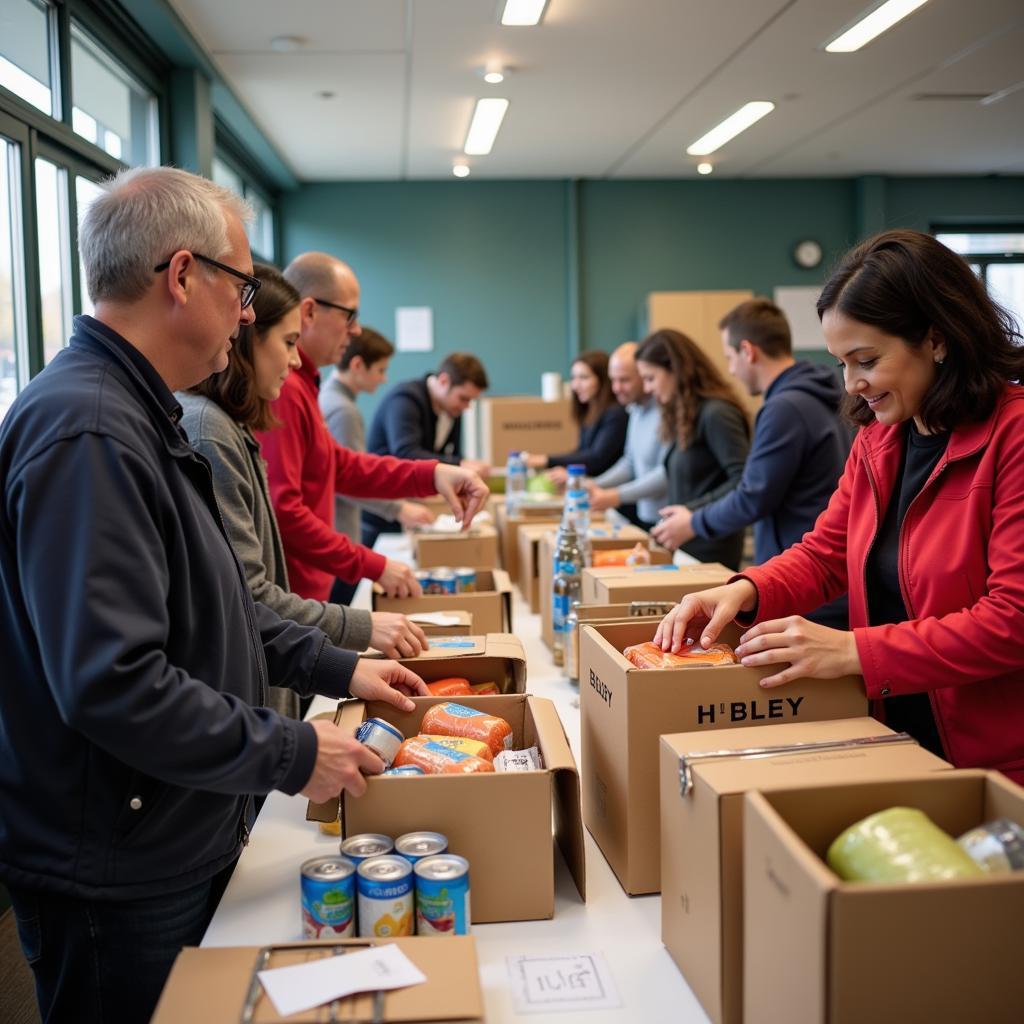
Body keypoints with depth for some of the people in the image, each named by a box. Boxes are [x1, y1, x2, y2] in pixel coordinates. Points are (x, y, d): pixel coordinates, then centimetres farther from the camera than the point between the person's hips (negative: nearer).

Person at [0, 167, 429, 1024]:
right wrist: (292, 755, -22)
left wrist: (336, 668, 10)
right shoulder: (86, 434, -26)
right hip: (117, 883, -9)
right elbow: (113, 685, -32)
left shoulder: (137, 418, 9)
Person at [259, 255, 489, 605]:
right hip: (284, 600, -10)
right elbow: (282, 511, -23)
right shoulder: (281, 387, -19)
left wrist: (431, 474, 4)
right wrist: (374, 566, -16)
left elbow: (338, 464, 16)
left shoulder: (298, 381, 12)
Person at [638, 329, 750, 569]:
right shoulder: (684, 416, 12)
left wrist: (692, 513, -21)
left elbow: (743, 481, -19)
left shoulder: (716, 414, -13)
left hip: (710, 550, -8)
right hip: (685, 545, 8)